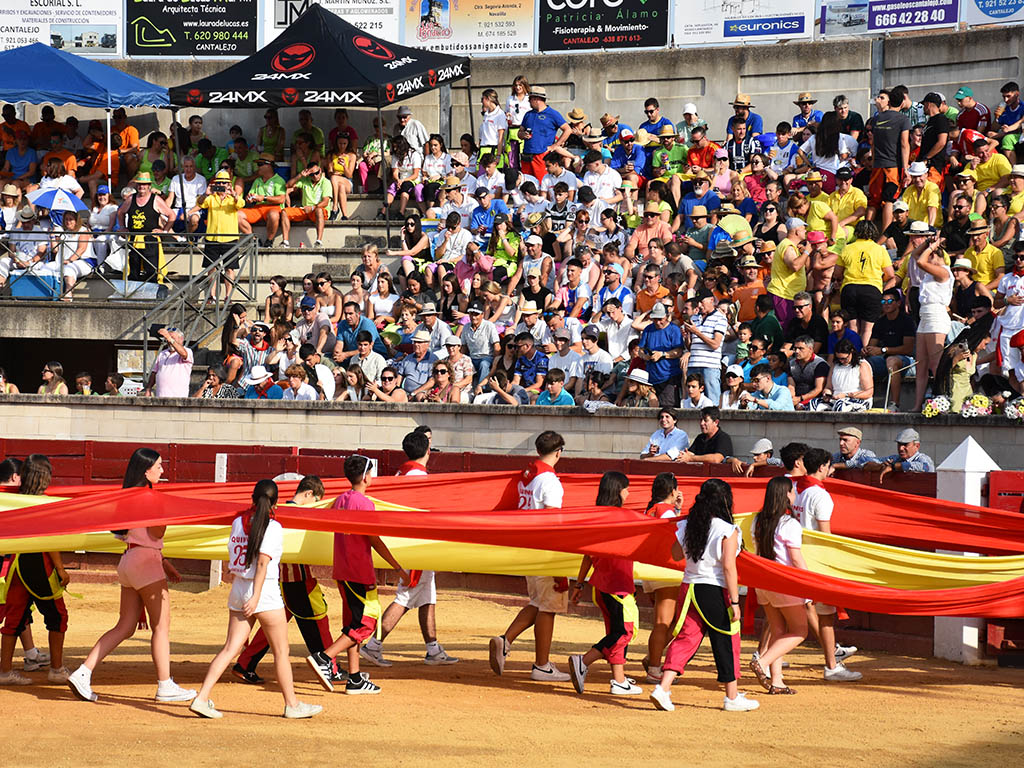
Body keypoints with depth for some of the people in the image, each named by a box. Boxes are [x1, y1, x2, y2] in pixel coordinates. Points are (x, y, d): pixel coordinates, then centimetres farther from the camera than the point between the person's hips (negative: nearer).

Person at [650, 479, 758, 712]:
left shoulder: (687, 526, 3)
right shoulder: (728, 531, -13)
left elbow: (676, 555, 16)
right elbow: (728, 567, -16)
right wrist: (734, 602, -14)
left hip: (690, 588, 5)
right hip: (716, 591, -5)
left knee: (685, 638, 8)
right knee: (726, 642, 8)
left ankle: (663, 687, -7)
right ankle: (732, 697, 19)